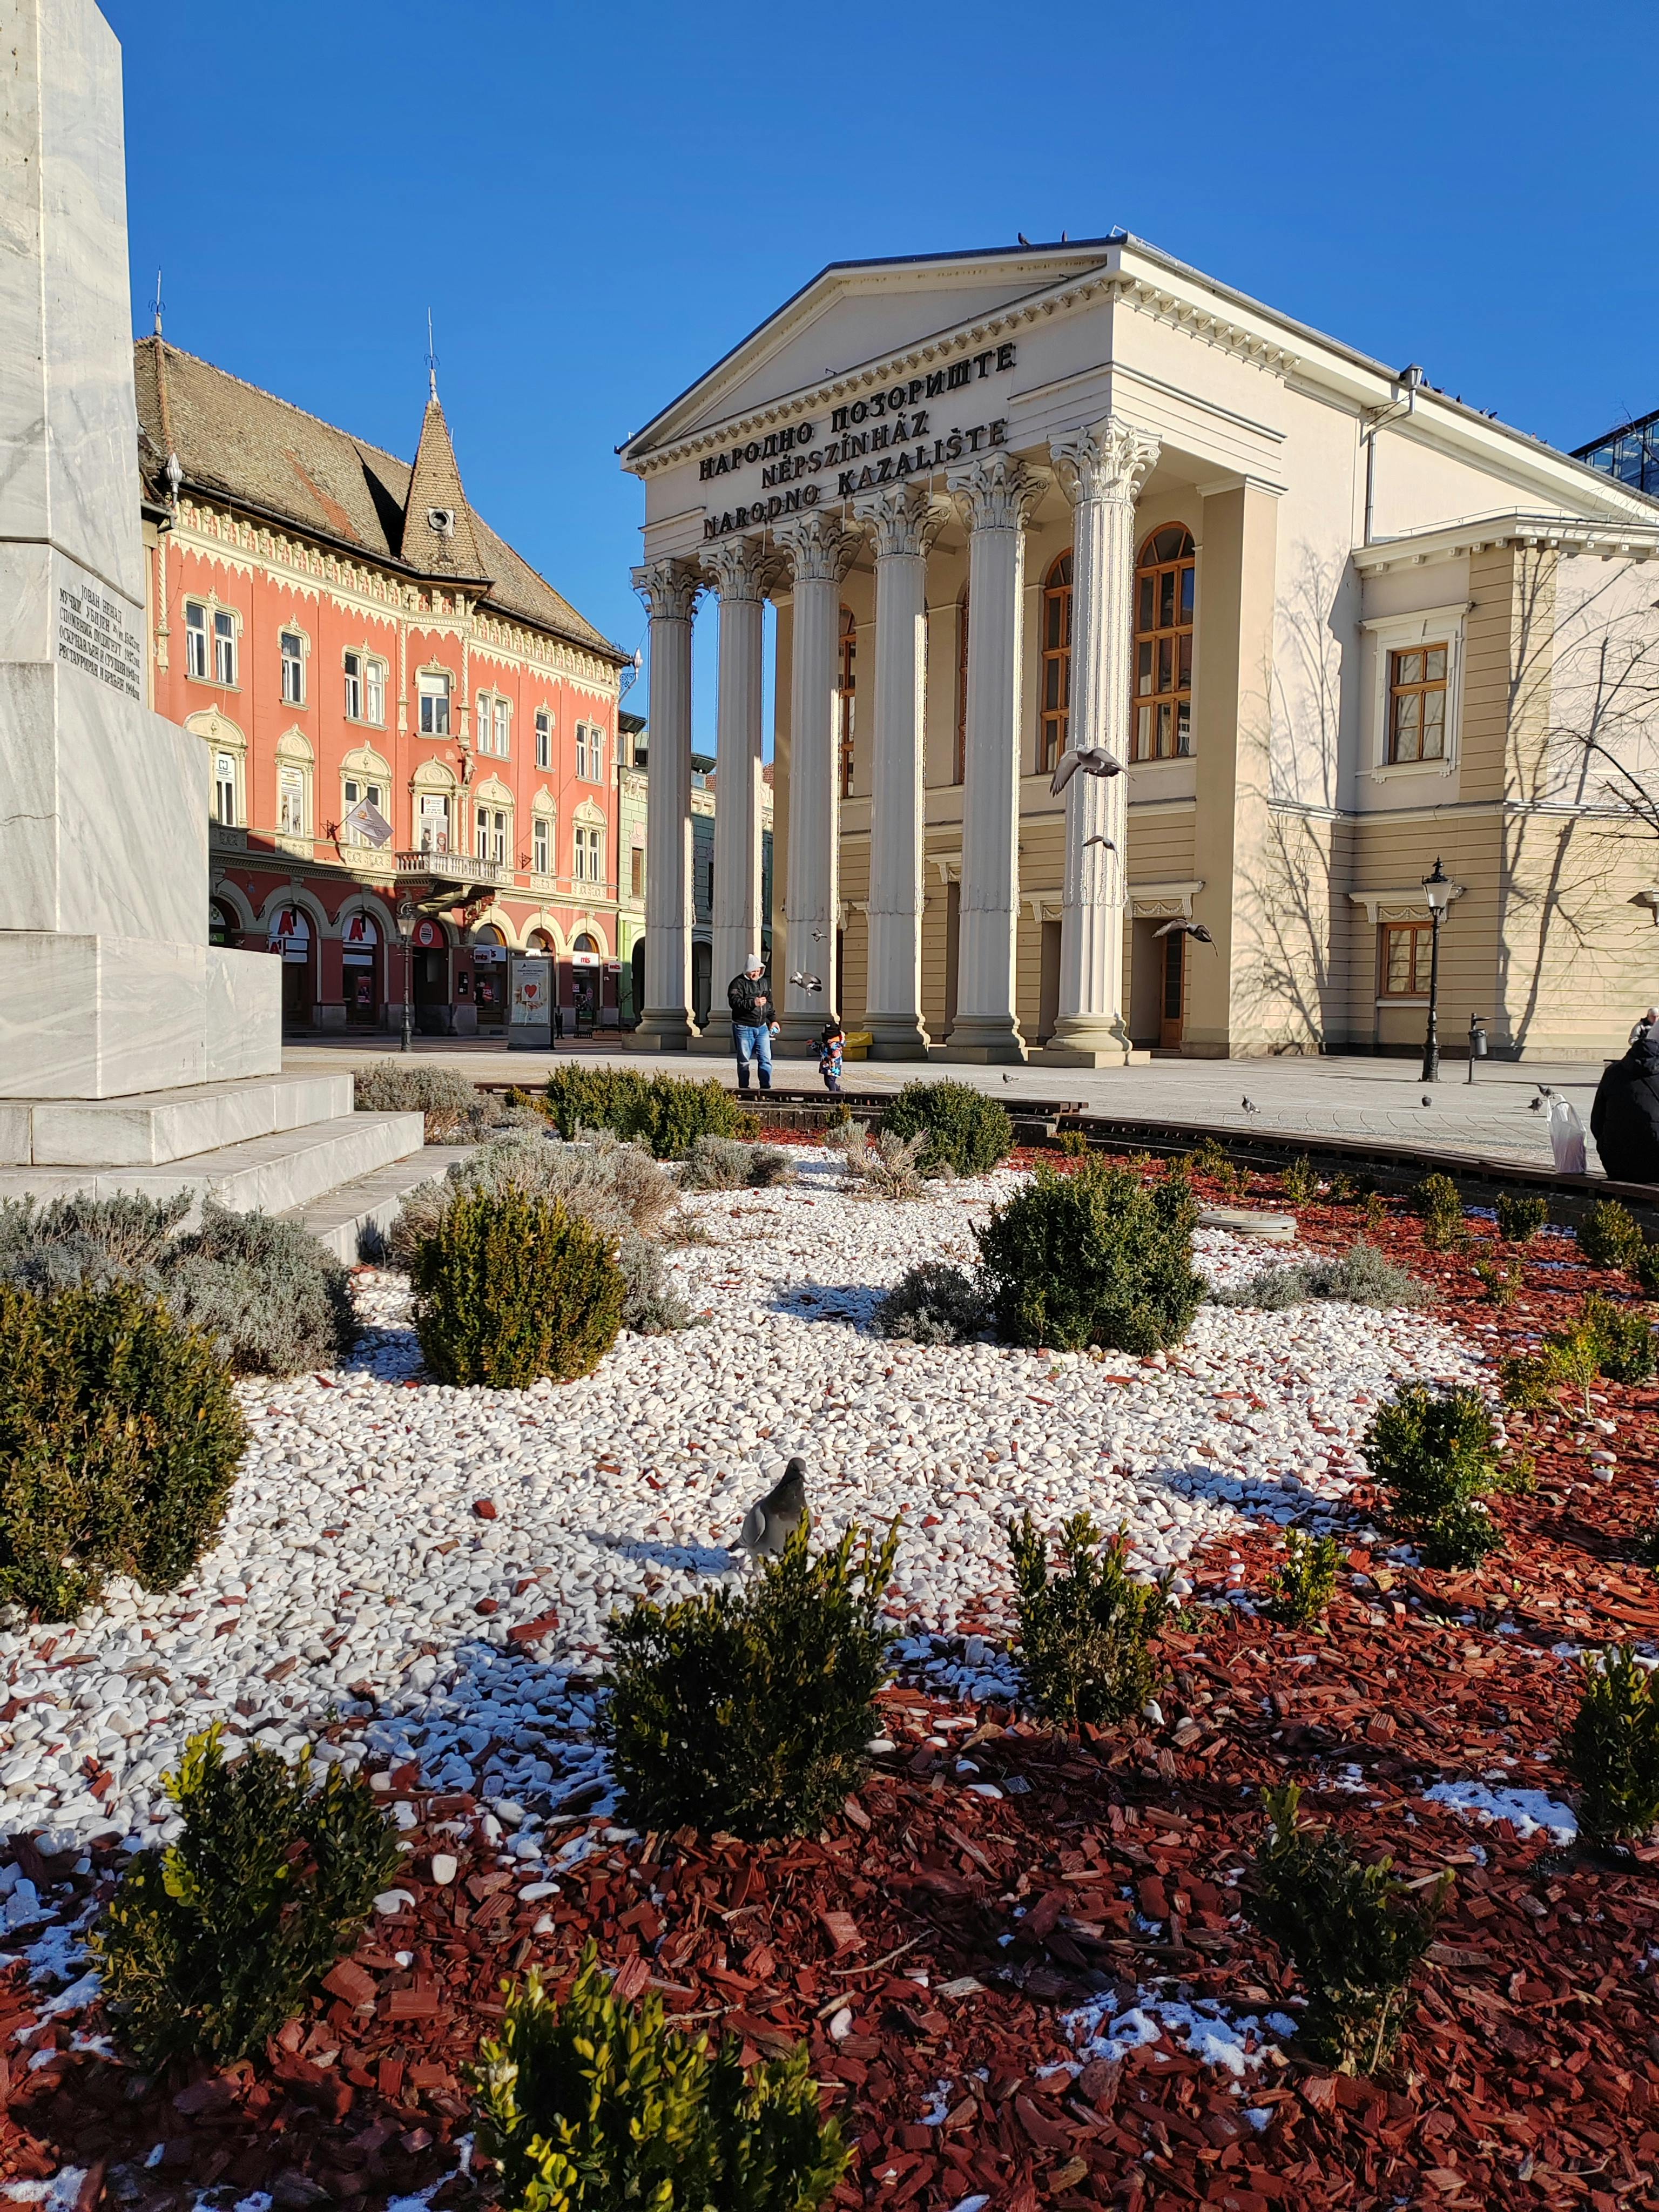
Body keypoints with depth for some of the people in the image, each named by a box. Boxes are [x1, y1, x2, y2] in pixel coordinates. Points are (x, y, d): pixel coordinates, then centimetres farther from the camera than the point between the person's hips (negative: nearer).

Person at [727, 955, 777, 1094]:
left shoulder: (764, 982, 13)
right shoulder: (738, 983, -8)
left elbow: (769, 1003, 23)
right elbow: (734, 1003, -21)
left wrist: (772, 1020, 15)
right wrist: (754, 1003, -28)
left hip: (762, 1027, 5)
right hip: (744, 1028, -5)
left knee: (766, 1059, -2)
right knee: (744, 1061, 4)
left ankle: (766, 1088, 4)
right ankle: (744, 1089, 13)